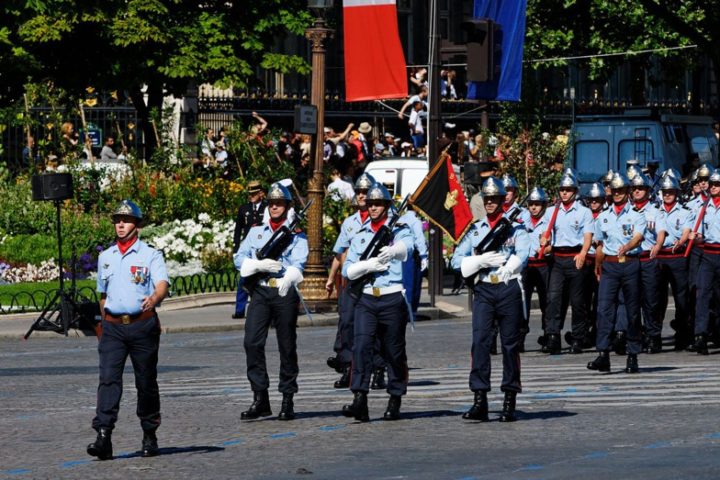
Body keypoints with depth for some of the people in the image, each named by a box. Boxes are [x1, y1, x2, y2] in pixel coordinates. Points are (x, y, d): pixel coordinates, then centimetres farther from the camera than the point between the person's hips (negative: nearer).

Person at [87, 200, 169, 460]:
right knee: (108, 378, -11)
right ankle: (103, 435, -19)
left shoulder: (150, 255, -1)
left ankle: (149, 436, 17)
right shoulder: (105, 258, 14)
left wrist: (154, 298, -38)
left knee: (146, 381, 5)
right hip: (113, 326, 3)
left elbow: (162, 284, -17)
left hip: (143, 324, -3)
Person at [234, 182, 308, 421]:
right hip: (260, 292, 2)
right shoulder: (256, 231, 16)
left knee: (287, 346, 2)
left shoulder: (296, 234, 6)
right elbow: (240, 258, 7)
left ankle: (287, 401, 10)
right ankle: (260, 399, -7)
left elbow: (298, 263, -9)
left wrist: (288, 279, -29)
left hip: (285, 293, -2)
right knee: (252, 342, -10)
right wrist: (260, 265, -12)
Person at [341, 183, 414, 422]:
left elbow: (405, 246, -21)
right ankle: (360, 400, -20)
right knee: (361, 345, -14)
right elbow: (347, 269, 10)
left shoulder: (399, 230, 4)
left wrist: (392, 250, -45)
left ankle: (395, 401, 16)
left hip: (392, 298, -2)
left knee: (394, 352, 5)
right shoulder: (360, 236, 14)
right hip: (366, 299, 2)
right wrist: (367, 265, -11)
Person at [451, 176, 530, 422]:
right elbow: (457, 261, 8)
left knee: (511, 344, 2)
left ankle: (510, 402, 8)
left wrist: (506, 268, -22)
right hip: (483, 291, 2)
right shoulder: (475, 229, 14)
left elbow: (522, 254, -10)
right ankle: (480, 400, -13)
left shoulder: (515, 227, 5)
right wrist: (481, 261, -8)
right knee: (480, 341, -10)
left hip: (509, 289, -2)